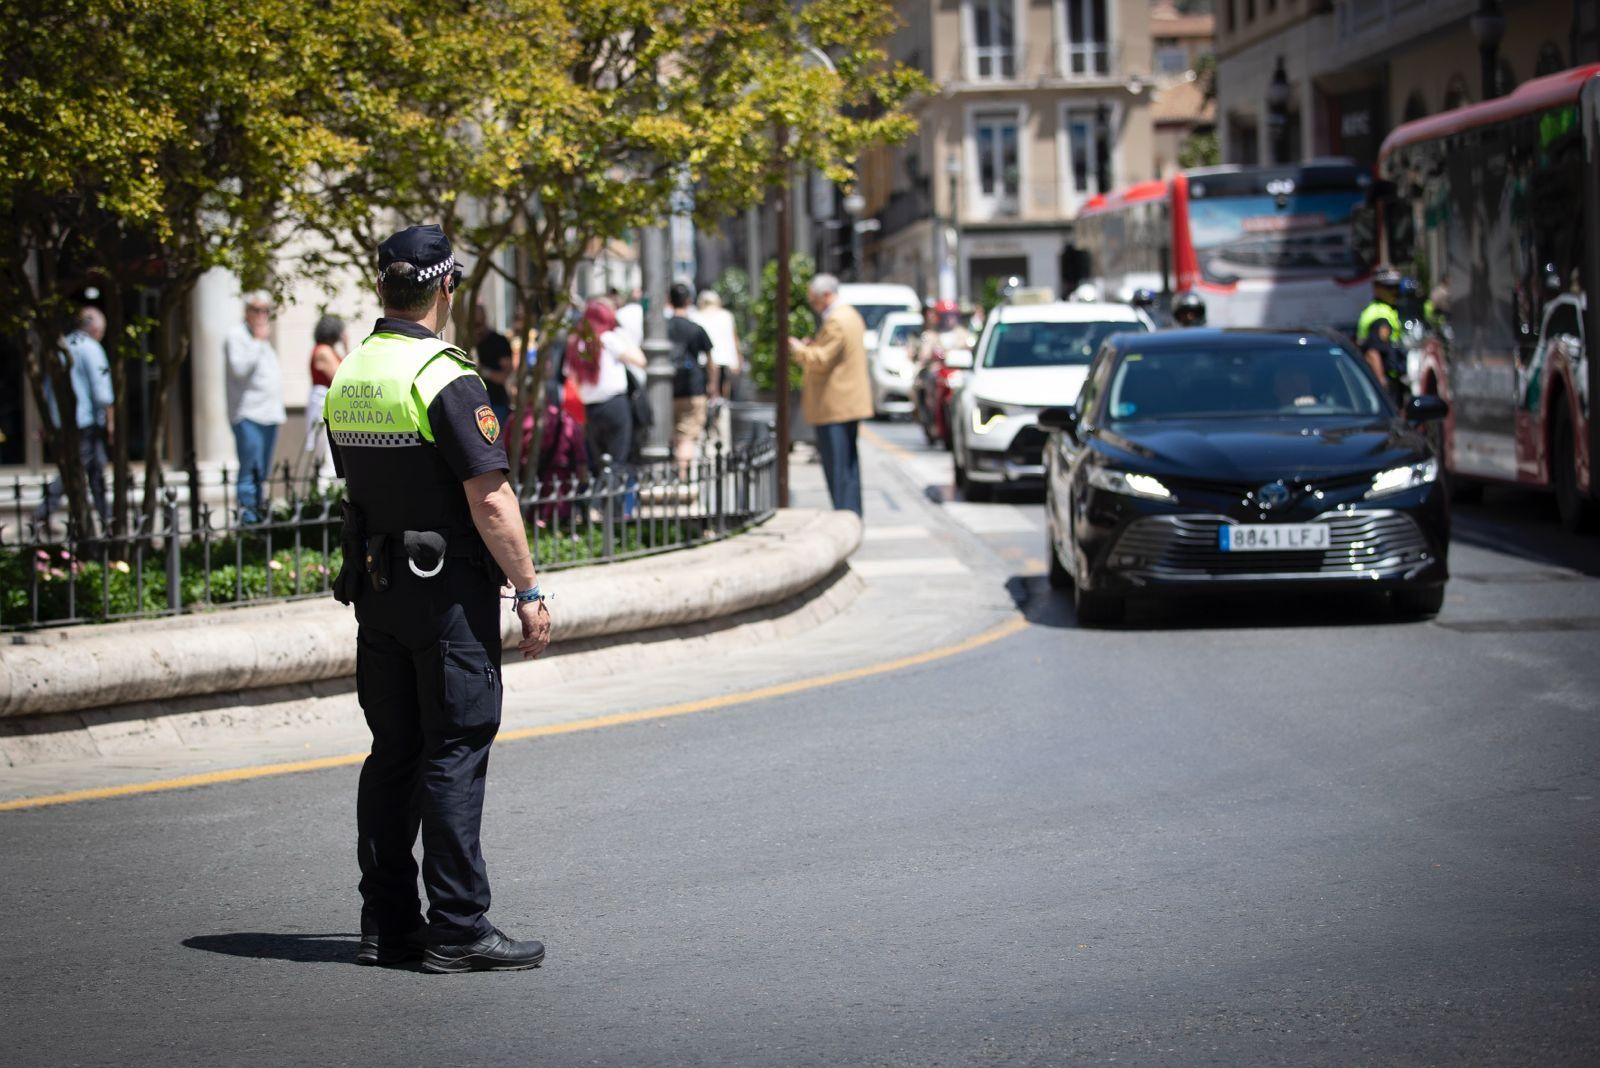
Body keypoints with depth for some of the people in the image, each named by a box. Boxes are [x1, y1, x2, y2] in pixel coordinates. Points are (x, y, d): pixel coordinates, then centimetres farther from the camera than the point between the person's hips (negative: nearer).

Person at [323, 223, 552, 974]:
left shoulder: (349, 378, 9)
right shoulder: (445, 379, -16)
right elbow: (489, 498, -19)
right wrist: (528, 590, -13)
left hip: (375, 588, 8)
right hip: (448, 594, -8)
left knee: (392, 755, 12)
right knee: (454, 755, -4)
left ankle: (387, 924, 15)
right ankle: (457, 931, -4)